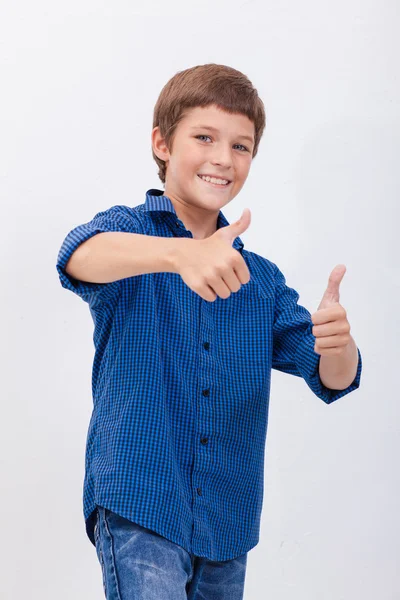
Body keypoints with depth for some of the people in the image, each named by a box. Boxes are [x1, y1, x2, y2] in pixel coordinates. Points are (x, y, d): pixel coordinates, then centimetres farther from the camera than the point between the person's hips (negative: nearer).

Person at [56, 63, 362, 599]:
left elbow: (331, 379, 2)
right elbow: (82, 256, -26)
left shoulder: (261, 279, 11)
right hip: (138, 507, -4)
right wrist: (180, 253, -46)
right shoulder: (128, 229, -1)